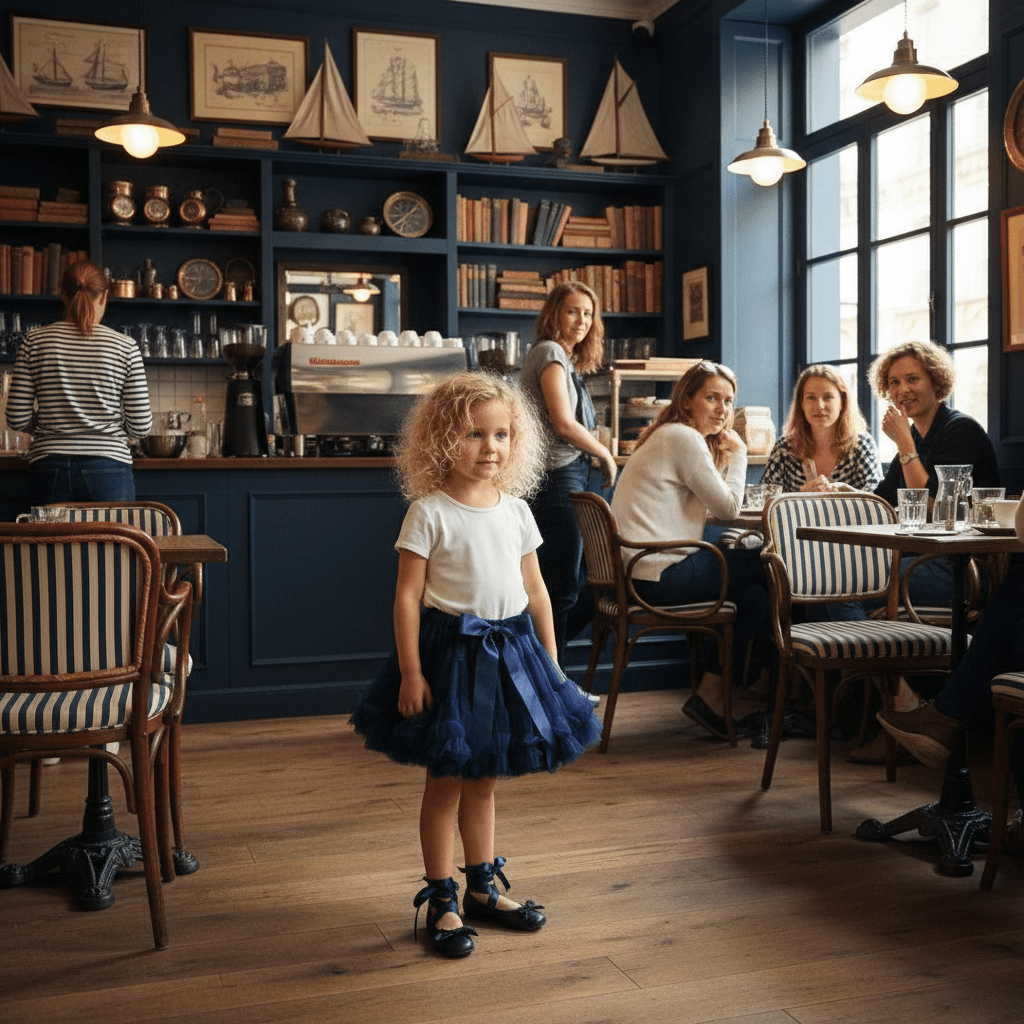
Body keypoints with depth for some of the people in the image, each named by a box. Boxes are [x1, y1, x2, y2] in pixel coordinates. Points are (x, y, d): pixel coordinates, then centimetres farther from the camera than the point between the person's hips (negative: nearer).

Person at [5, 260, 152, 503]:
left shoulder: (34, 341, 2)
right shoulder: (125, 346, -1)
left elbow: (17, 420, 1)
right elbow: (141, 426, -2)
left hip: (50, 471, 2)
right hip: (108, 469, -1)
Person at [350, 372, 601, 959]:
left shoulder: (516, 509, 5)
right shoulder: (429, 513, -10)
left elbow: (535, 590, 10)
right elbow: (408, 595, -12)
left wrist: (551, 662, 9)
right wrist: (410, 672, -15)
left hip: (509, 651, 5)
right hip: (451, 651, -5)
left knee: (484, 779, 18)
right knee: (446, 781, 6)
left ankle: (482, 888, 33)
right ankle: (441, 901, 20)